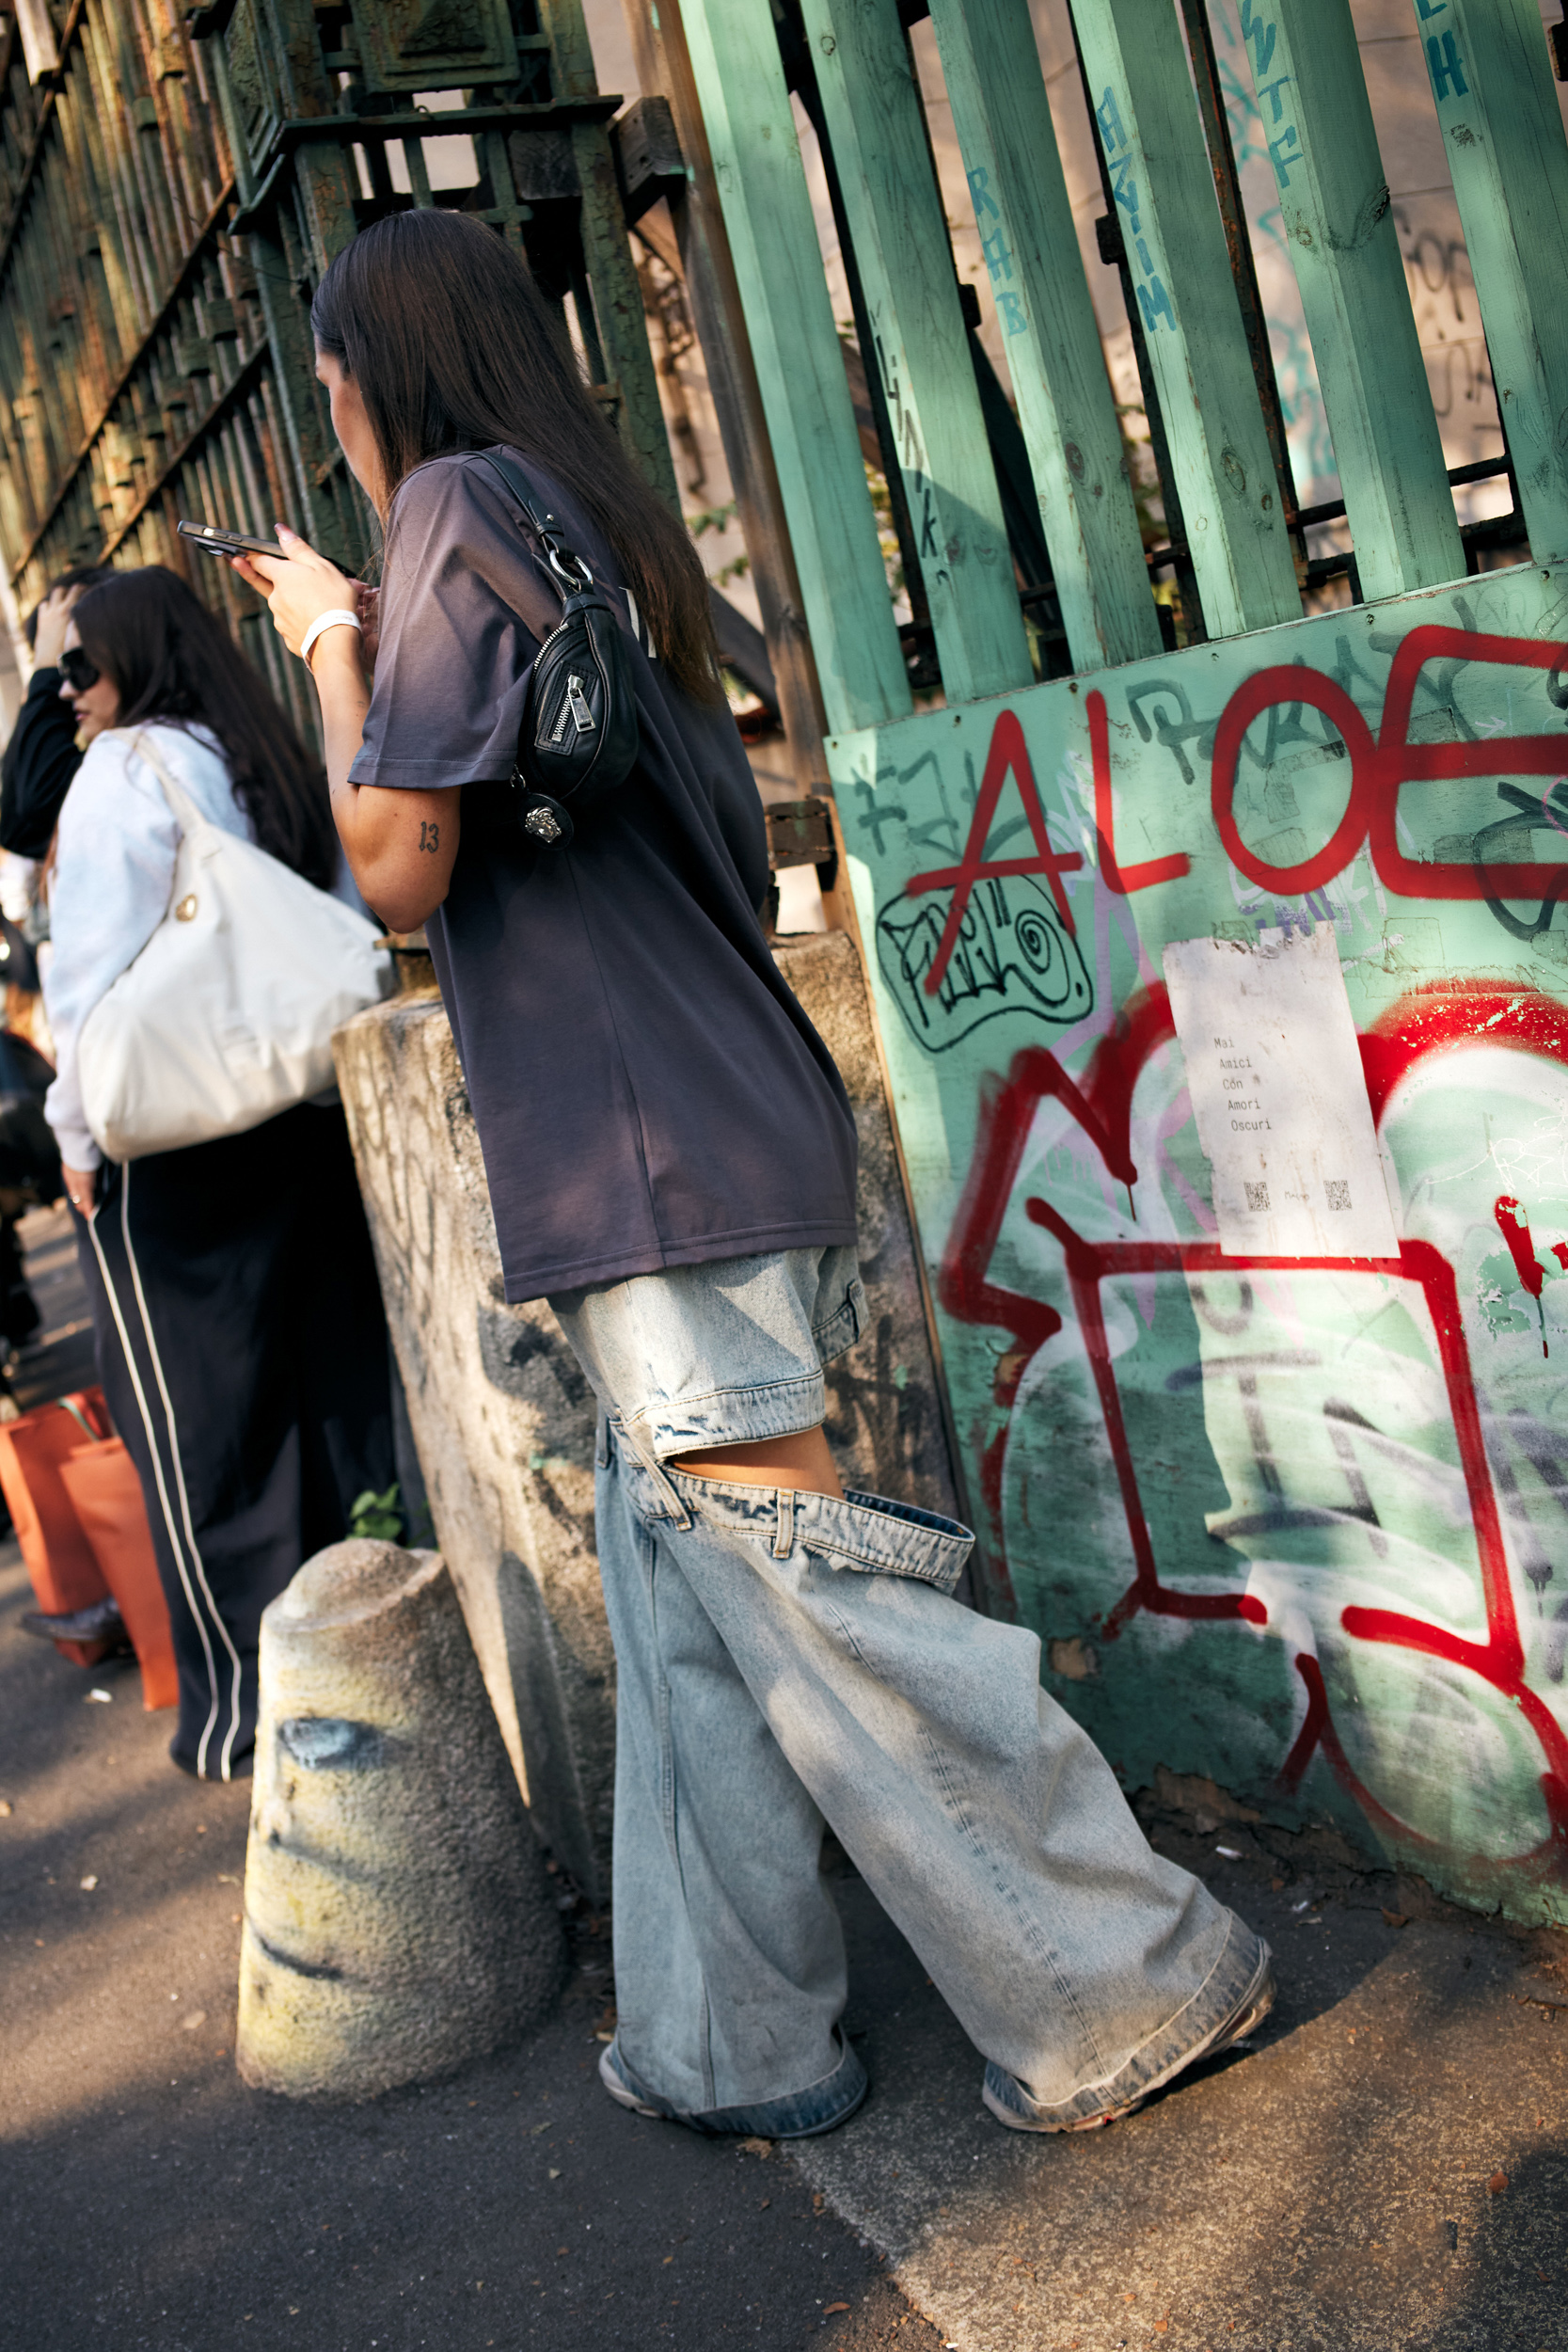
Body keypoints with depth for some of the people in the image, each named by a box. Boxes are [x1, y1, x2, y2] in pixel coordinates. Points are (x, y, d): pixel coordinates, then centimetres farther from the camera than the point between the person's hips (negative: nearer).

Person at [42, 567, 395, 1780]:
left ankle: (240, 1701, 11)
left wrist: (79, 1131, -6)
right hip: (308, 1120, 7)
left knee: (199, 1431, 3)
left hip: (171, 1142, -7)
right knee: (332, 1393, 12)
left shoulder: (124, 768, -8)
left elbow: (94, 970, -14)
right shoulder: (280, 765, 14)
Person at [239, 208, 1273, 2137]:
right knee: (687, 1608, 13)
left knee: (803, 1594, -3)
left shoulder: (456, 506, -8)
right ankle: (728, 2048, 24)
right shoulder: (594, 528, 20)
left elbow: (401, 873, -13)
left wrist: (333, 648, 3)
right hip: (723, 1134, 10)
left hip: (652, 1165, -10)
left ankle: (1125, 1985, 9)